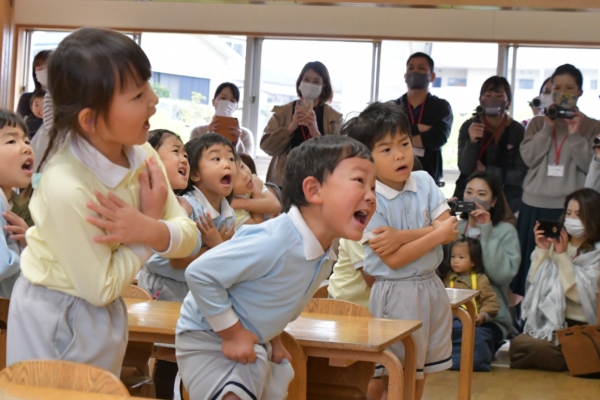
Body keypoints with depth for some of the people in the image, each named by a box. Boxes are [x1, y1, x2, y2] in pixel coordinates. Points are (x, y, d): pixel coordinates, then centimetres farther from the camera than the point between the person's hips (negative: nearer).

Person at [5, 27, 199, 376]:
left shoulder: (141, 153, -13)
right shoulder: (66, 187, -33)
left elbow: (189, 236, -7)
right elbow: (101, 288, -24)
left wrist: (150, 231, -29)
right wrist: (151, 218, -19)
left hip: (108, 313, 7)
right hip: (55, 320, -7)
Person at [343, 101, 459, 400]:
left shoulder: (424, 182, 0)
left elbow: (449, 229, -10)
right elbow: (393, 259, -20)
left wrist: (404, 236, -22)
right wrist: (437, 234, -16)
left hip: (431, 286, 6)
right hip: (395, 293, -5)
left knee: (421, 370, 17)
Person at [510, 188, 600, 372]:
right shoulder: (556, 243, 11)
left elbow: (578, 294, -15)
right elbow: (534, 281, 7)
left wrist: (563, 255, -17)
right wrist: (541, 250, -5)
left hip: (577, 329, -5)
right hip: (546, 323, 5)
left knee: (519, 345, -29)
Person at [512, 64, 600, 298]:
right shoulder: (538, 123, 12)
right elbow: (528, 157, -2)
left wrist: (575, 134, -13)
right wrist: (548, 128, -8)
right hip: (535, 205, 2)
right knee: (531, 263, 5)